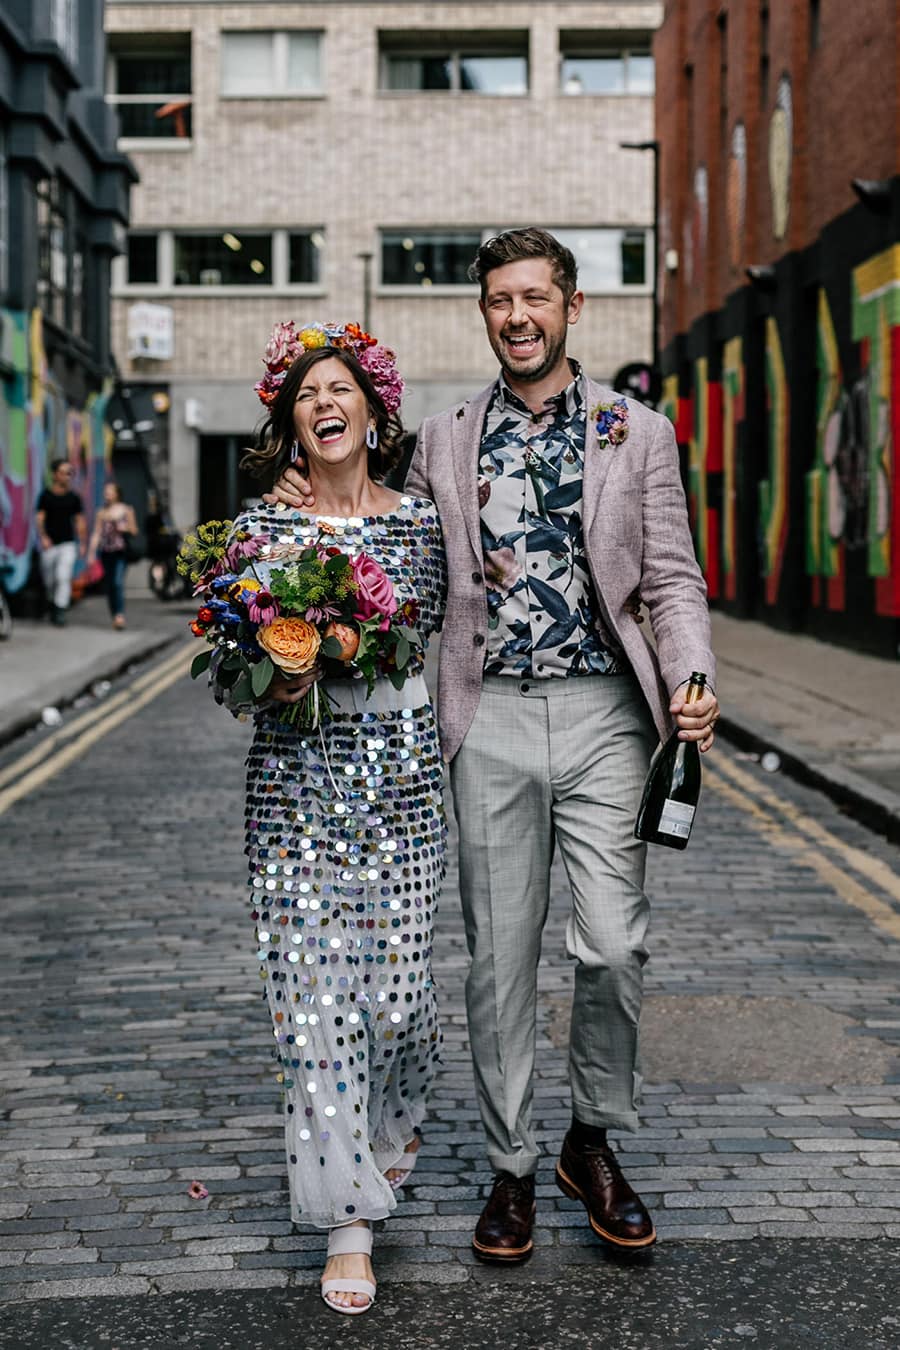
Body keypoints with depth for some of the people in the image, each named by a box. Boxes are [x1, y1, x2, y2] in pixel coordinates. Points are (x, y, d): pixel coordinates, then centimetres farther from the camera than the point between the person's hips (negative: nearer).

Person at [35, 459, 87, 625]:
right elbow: (39, 518, -4)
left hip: (68, 544, 0)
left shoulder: (74, 497, 6)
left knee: (64, 577, -16)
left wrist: (83, 544, 7)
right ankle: (52, 605, 32)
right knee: (49, 581, 8)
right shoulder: (46, 495, 1)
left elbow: (80, 521, 10)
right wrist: (43, 537, -19)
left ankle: (60, 612, -17)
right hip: (49, 544, 0)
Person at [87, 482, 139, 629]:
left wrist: (126, 528, -11)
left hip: (120, 552, -3)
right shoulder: (101, 513, 12)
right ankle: (115, 617, 12)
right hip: (105, 552, 3)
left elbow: (134, 531, 11)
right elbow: (96, 534, 11)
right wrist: (91, 552, 5)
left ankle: (120, 615, -27)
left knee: (118, 582, -19)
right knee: (109, 585, 3)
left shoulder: (126, 510, 6)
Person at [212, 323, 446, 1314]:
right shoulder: (259, 528, 3)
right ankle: (348, 1219, 5)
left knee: (397, 975, 1)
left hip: (400, 776, 1)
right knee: (312, 990, -4)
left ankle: (395, 1118, 37)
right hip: (295, 779, -1)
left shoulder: (419, 522, 6)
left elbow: (443, 645, 13)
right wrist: (269, 684, -15)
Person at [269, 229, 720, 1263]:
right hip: (491, 719, 1)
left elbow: (672, 579, 5)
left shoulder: (637, 434, 7)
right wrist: (309, 505, 4)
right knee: (499, 956, 5)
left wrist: (689, 683, -12)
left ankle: (594, 1141, 18)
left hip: (601, 711, -1)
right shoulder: (442, 441, 11)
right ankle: (510, 1168, 19)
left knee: (612, 948, -6)